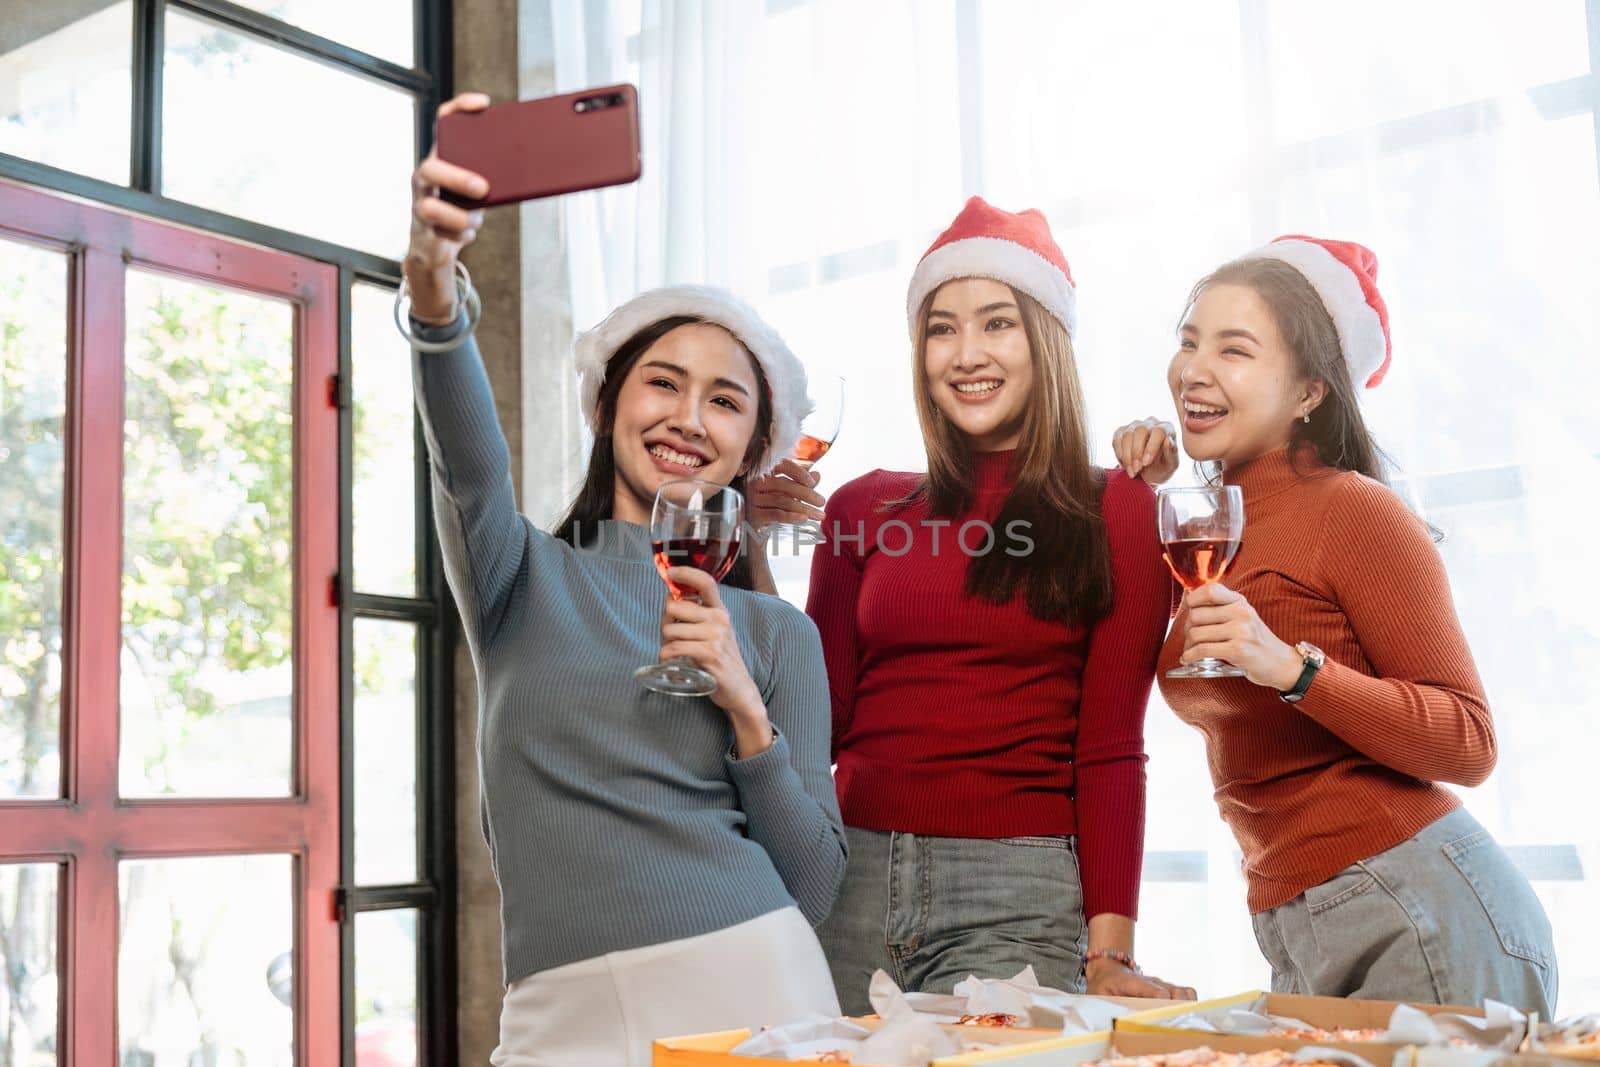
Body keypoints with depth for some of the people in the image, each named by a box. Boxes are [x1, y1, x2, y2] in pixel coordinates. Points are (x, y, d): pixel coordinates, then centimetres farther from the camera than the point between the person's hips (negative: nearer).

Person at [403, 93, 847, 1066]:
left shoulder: (778, 637, 8)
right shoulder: (526, 579, 4)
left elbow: (815, 888, 4)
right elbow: (471, 460, -19)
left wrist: (747, 712, -10)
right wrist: (434, 282, -37)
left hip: (753, 985, 1)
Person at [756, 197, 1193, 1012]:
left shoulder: (1115, 510, 3)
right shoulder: (863, 509, 9)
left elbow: (1110, 748, -1)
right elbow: (820, 722, 6)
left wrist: (1108, 953, -9)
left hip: (1017, 895, -2)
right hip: (853, 881, 3)